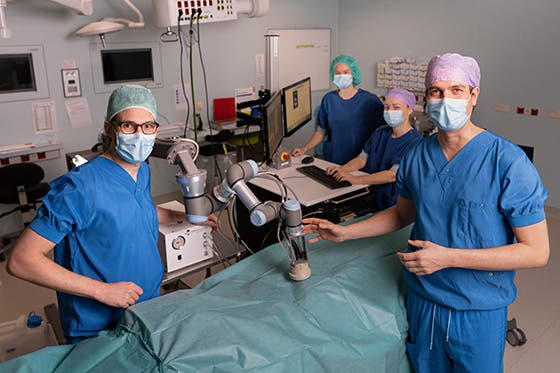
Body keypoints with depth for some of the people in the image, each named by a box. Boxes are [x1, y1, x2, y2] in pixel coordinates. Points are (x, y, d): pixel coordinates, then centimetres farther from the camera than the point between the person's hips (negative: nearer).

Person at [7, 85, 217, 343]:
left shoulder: (143, 171, 0)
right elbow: (20, 260, -24)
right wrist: (103, 291, -26)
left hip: (150, 313, 7)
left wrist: (184, 217, 11)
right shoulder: (81, 186, -24)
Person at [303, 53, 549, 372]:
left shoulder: (509, 162, -19)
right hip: (422, 298, 4)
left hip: (479, 310, -4)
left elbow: (537, 252, -18)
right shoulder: (417, 157, -3)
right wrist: (344, 232, 6)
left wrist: (447, 257, -25)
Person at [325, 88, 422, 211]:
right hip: (369, 195, 7)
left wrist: (356, 179, -28)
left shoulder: (414, 141, -12)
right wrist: (341, 169, -7)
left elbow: (393, 175, -22)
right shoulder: (380, 133, 13)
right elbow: (362, 159, 13)